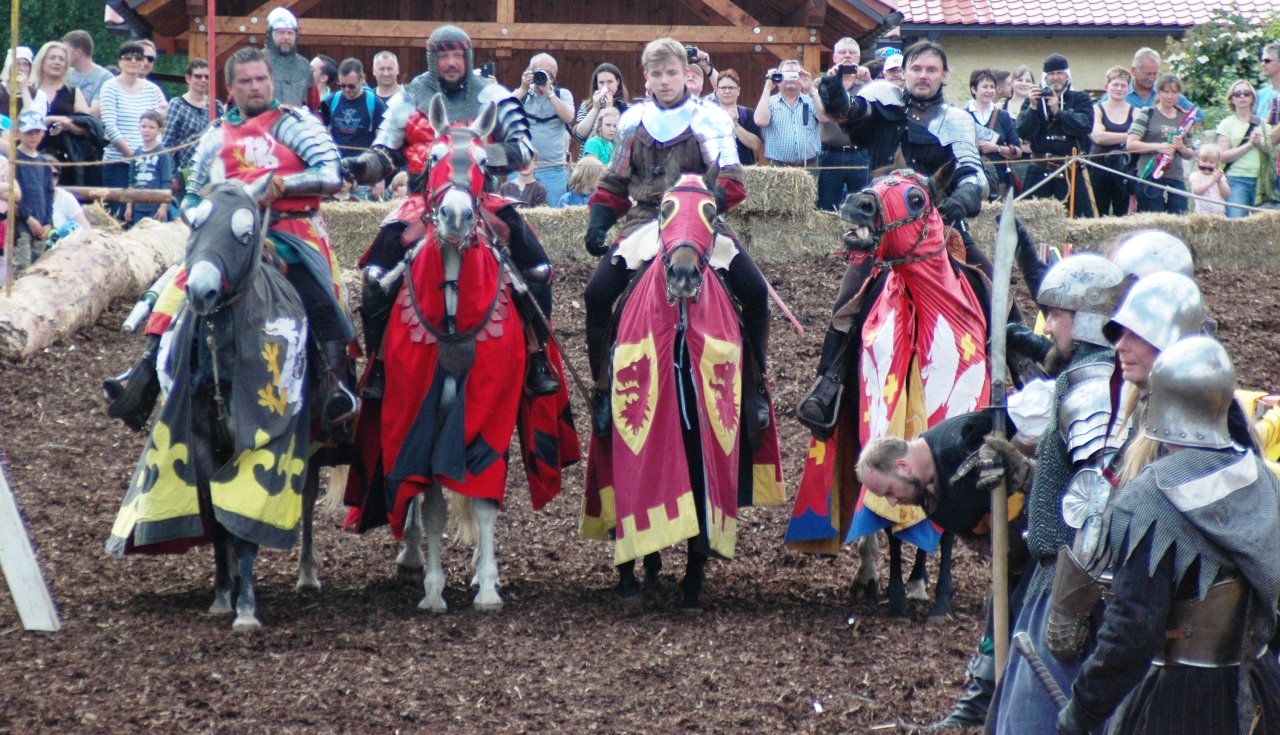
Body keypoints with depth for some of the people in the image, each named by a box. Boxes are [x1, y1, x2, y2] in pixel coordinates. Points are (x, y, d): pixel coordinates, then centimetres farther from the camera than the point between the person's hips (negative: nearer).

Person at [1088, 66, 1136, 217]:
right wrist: (1127, 136, -14)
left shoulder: (1135, 113, 10)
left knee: (1123, 215, 0)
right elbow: (1098, 136, -11)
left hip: (1125, 170, 1)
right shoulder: (1096, 110, 5)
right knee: (1097, 216, -3)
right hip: (1099, 169, -1)